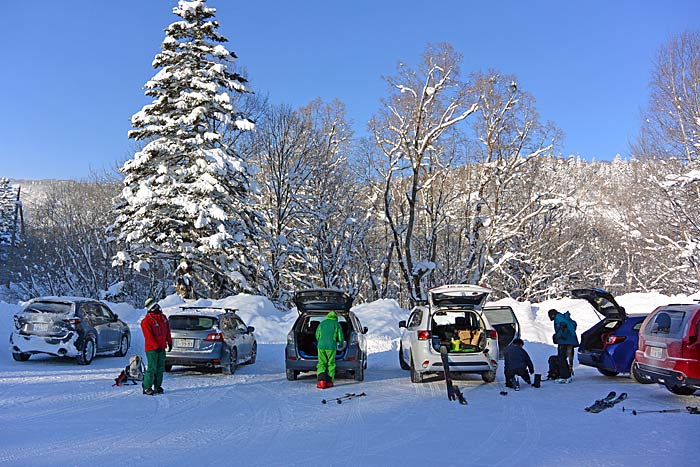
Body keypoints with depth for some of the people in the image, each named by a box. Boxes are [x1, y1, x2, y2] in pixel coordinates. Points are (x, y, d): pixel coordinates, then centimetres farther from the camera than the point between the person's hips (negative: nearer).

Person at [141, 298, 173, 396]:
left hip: (162, 348, 7)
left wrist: (169, 342, 16)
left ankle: (157, 386, 19)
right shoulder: (146, 321, -13)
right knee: (152, 368, -9)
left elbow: (167, 331, 19)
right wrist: (156, 346, -19)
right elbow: (149, 336, -16)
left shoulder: (163, 317, 9)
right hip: (152, 349, -7)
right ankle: (147, 388, -2)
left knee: (160, 368, 10)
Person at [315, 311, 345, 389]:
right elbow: (340, 337, 8)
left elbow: (317, 336, 19)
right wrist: (341, 344, 29)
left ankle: (321, 381, -10)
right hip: (331, 347, -1)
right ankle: (329, 382, 6)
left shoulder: (322, 323, 12)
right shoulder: (337, 324, 6)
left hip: (321, 346, 1)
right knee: (331, 364, 10)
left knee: (321, 364, 6)